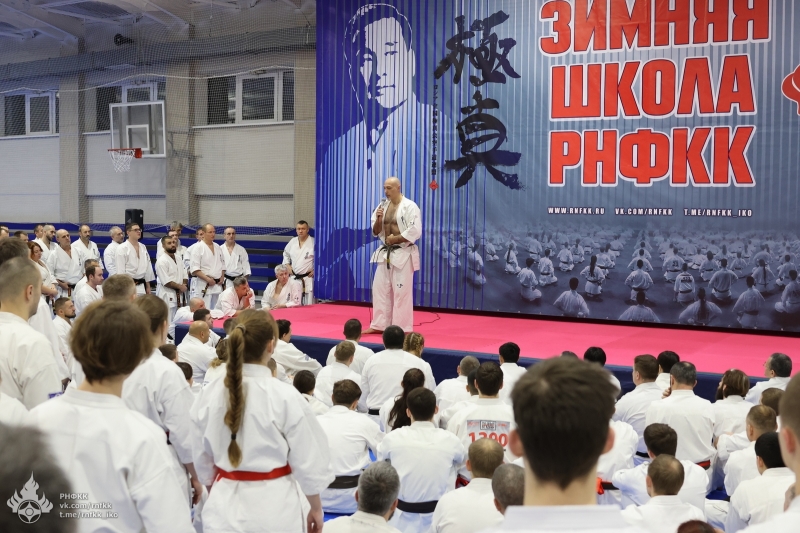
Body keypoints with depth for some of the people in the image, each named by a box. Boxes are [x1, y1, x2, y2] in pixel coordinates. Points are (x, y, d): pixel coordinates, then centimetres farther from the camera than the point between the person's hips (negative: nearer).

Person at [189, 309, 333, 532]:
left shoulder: (210, 393, -6)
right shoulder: (284, 396, -17)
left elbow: (202, 458, 5)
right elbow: (308, 462, -9)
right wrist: (316, 509, 6)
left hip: (225, 505, 3)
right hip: (273, 507, -3)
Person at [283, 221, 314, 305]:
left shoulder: (314, 242, -10)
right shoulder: (292, 241, 6)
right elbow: (286, 254, 24)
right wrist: (287, 265, 10)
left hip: (308, 278, -5)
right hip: (294, 278, 5)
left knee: (308, 305, -5)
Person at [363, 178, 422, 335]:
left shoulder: (409, 207, -12)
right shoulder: (383, 206, 8)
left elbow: (415, 232, -20)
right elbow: (376, 232, 10)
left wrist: (395, 239, -15)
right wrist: (378, 220, -10)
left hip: (403, 254, -7)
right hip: (386, 253, 7)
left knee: (402, 292, -4)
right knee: (380, 289, 10)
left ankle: (402, 328, 4)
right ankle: (379, 325, 20)